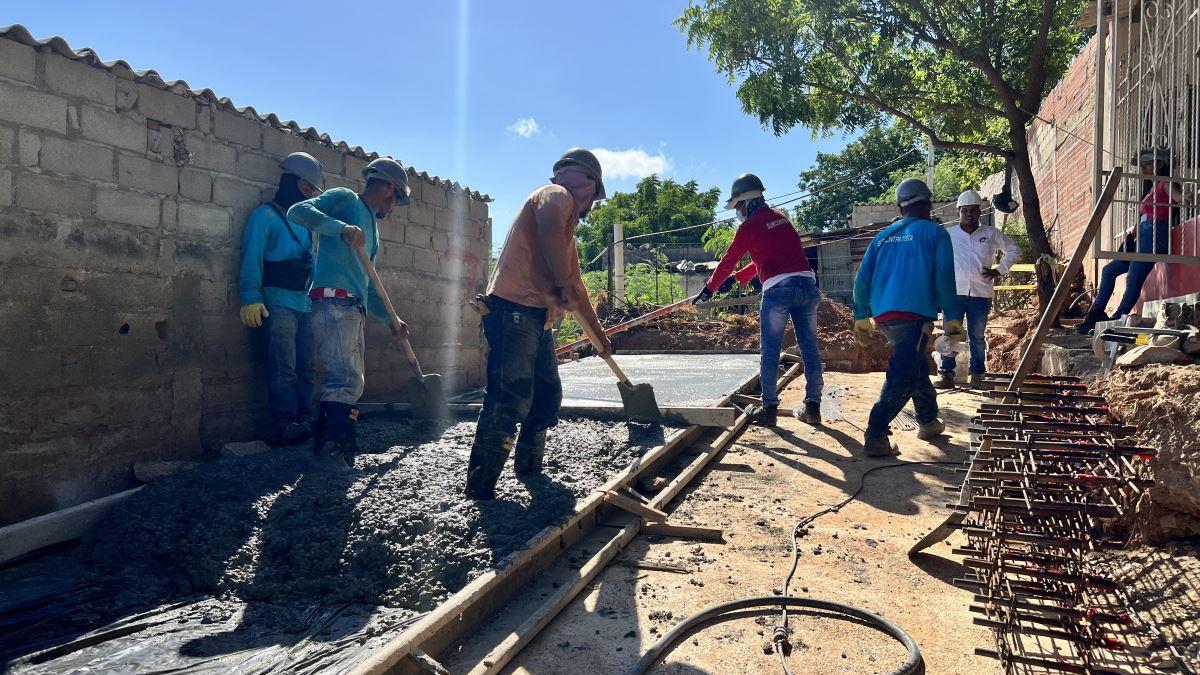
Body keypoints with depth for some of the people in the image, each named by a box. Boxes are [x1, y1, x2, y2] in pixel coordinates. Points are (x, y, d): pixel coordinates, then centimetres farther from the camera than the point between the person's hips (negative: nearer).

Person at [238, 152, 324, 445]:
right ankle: (284, 425, -13)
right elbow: (252, 259, -8)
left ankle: (304, 421, 8)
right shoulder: (265, 215, 0)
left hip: (306, 302, 7)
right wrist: (250, 298, -18)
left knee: (305, 367, 5)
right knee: (283, 367, -13)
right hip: (278, 301, -7)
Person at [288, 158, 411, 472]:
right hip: (334, 302, -10)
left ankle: (343, 450, 14)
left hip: (354, 310, 10)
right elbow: (298, 211, -12)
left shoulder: (371, 225, 29)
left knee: (351, 383, 9)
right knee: (345, 380, -16)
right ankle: (327, 453, -14)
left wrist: (390, 319, 28)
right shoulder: (345, 199, 5)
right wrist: (342, 228, -21)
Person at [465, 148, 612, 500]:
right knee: (511, 398, -14)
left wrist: (599, 334, 36)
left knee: (549, 395, 15)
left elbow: (576, 285, 34)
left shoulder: (567, 225, 29)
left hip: (538, 318, 10)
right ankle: (480, 488, -10)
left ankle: (530, 468, 29)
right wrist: (564, 286, -20)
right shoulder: (556, 195, 0)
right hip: (514, 310, -10)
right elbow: (549, 231, -26)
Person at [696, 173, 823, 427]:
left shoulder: (750, 226, 0)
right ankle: (813, 406, 14)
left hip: (778, 289, -6)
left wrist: (709, 289, 21)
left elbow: (727, 261, 6)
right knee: (809, 348, 10)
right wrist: (735, 279, 34)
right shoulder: (781, 218, 22)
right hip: (807, 284, 7)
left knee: (769, 352, 4)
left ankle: (769, 408, 7)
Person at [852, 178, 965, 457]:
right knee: (902, 377, -8)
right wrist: (953, 317, -2)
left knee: (918, 365, 24)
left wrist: (861, 317, 17)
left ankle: (928, 421, 36)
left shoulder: (884, 235, 18)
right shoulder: (935, 233, 6)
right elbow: (944, 278, -5)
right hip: (914, 313, -6)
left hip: (883, 315, 6)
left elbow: (862, 277, 13)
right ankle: (876, 436, -16)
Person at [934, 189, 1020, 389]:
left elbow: (1014, 250, 20)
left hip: (981, 294, 1)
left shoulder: (991, 234, 9)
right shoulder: (947, 235, 5)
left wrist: (999, 270, 7)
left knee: (977, 337, 7)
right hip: (953, 292, -1)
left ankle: (978, 375, 16)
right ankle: (946, 374, 2)